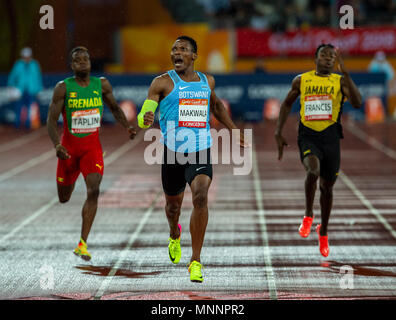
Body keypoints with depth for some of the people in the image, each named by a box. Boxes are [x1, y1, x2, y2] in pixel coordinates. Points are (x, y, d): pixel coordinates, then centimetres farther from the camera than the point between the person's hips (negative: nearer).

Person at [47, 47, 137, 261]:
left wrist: (127, 127, -2)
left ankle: (82, 245, -20)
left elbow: (115, 108, 16)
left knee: (93, 191, -21)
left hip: (92, 147, 1)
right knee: (64, 199, 11)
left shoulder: (102, 85, 0)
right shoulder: (63, 88, -8)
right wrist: (57, 145, -27)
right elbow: (51, 121, -11)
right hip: (69, 148, -1)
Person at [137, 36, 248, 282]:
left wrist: (233, 128, 28)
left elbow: (216, 104, 31)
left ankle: (196, 262, -18)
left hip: (201, 152, 1)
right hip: (173, 151, -1)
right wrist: (146, 119, -33)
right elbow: (143, 117, -9)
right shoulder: (163, 83, -3)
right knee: (173, 202, 15)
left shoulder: (207, 81, 9)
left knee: (201, 197, -21)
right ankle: (175, 234, 54)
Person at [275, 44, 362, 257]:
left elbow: (357, 103, -16)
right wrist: (278, 133, 13)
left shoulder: (340, 81, 1)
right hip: (308, 136, -1)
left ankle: (323, 231, 34)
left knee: (327, 186, 11)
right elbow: (287, 104, 19)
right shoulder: (301, 80, 5)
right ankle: (308, 214, -9)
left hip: (330, 137, 1)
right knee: (313, 170, -31)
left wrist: (345, 73, -21)